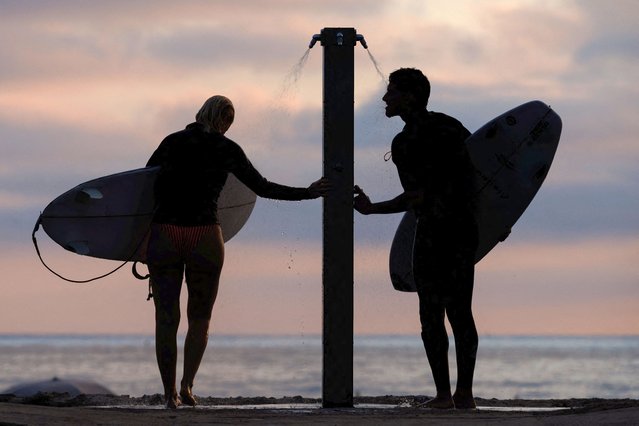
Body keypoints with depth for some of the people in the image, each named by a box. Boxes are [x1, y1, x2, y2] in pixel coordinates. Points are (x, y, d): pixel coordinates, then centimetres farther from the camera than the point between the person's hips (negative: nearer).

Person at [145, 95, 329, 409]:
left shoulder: (172, 142, 9)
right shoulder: (226, 149, 5)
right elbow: (262, 188, 9)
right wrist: (308, 193, 18)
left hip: (163, 235, 1)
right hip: (204, 238, -1)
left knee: (166, 320, 6)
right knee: (199, 319, 13)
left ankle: (170, 393, 1)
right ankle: (187, 383, -6)